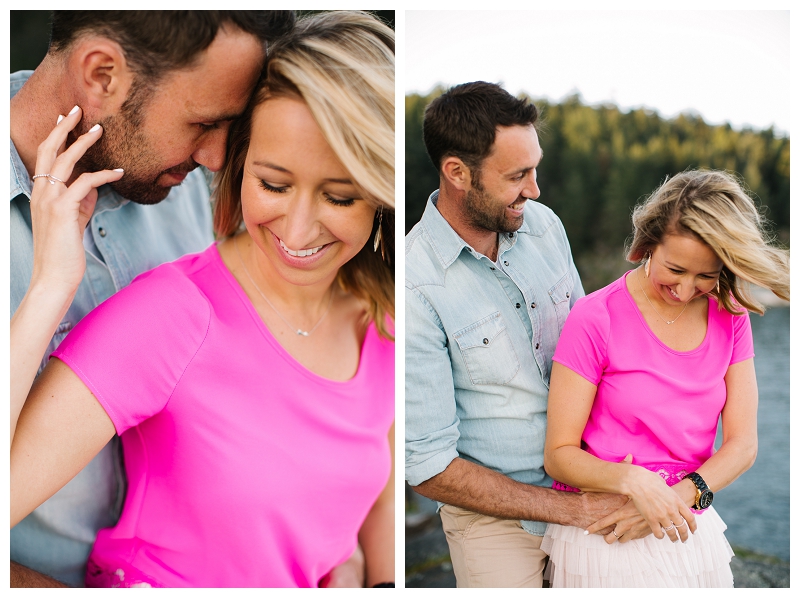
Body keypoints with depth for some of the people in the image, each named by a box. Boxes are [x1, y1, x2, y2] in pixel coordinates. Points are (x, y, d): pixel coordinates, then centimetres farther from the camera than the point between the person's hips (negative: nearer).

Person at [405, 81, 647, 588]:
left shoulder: (544, 224, -5)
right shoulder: (415, 287, -24)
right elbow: (430, 468, -21)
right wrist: (576, 510, -19)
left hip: (587, 485, 5)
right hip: (497, 517, -5)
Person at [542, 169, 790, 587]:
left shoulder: (730, 315, 0)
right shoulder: (596, 319, -14)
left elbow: (742, 444, -3)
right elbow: (559, 455, -13)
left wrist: (680, 495, -19)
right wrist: (633, 481, -31)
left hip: (689, 533, 4)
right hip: (603, 541, -4)